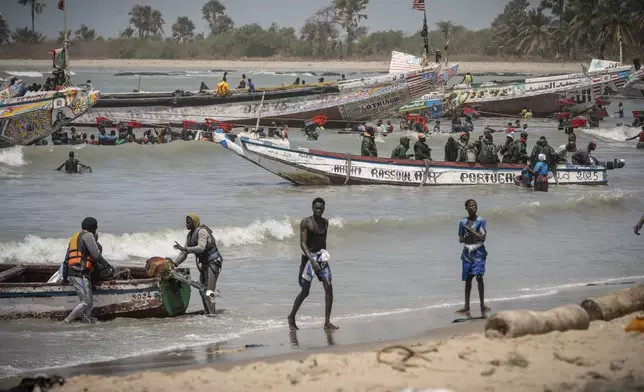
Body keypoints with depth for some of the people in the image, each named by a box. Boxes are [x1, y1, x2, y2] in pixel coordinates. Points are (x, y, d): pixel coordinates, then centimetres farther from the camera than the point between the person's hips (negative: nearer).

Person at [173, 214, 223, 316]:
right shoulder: (190, 235, 9)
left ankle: (211, 313, -18)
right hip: (203, 264, 10)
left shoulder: (202, 232, -19)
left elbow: (201, 248, -33)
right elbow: (184, 253, 13)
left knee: (209, 289, -16)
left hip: (213, 262, -10)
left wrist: (184, 248, -38)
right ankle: (207, 312, 17)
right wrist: (175, 263, 2)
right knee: (202, 289, 10)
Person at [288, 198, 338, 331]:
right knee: (305, 292, 1)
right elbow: (303, 243, -19)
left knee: (328, 287, -10)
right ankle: (291, 317, 24)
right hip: (308, 257, -5)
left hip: (321, 256, 5)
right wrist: (312, 260, -30)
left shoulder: (325, 222, 8)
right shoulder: (305, 222, -11)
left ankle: (327, 322, -7)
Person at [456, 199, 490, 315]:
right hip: (467, 252, 3)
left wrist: (471, 230, -15)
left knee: (479, 276, -12)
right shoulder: (463, 222, 7)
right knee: (468, 279, 4)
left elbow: (483, 238, -10)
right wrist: (466, 238, -13)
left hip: (478, 251, -3)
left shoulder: (481, 221, -3)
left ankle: (482, 304, -4)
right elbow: (460, 239, 9)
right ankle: (466, 306, 9)